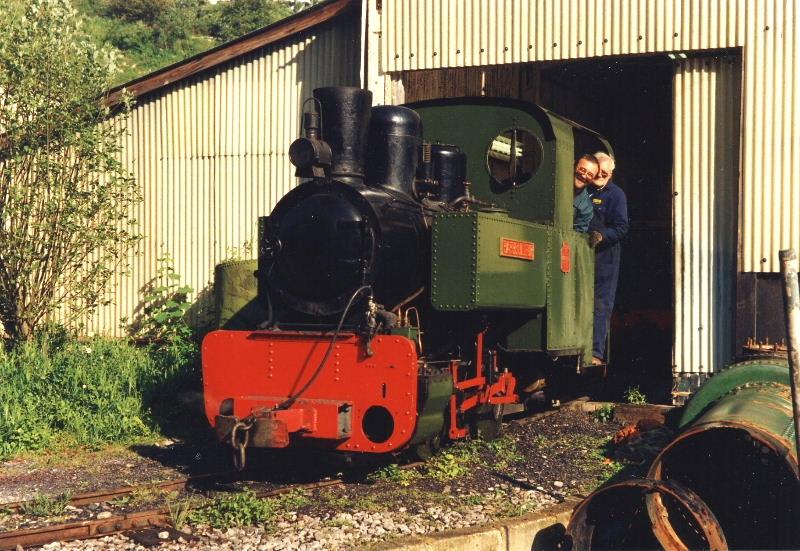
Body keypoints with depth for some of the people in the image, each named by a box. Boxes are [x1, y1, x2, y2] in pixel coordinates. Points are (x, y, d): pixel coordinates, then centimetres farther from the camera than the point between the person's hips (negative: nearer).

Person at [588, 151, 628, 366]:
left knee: (600, 305, -5)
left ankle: (596, 353, -7)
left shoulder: (615, 194, 2)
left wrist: (601, 236, -25)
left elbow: (621, 228, -7)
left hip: (604, 257, -4)